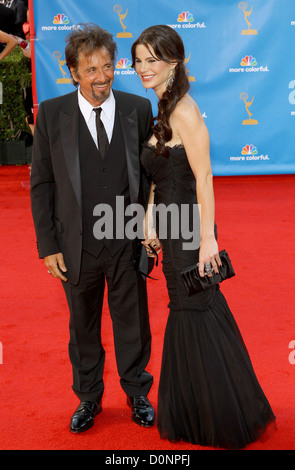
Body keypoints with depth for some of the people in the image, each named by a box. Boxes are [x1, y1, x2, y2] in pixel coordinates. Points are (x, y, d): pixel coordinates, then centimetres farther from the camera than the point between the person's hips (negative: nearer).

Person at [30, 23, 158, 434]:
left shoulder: (138, 109, -2)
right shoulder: (51, 114, -5)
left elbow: (151, 174, 4)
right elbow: (41, 184, -2)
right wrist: (48, 246, -5)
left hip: (128, 244, 1)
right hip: (77, 245, 0)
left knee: (133, 323, 14)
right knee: (83, 326, 16)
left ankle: (137, 394, 37)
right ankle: (88, 398, 38)